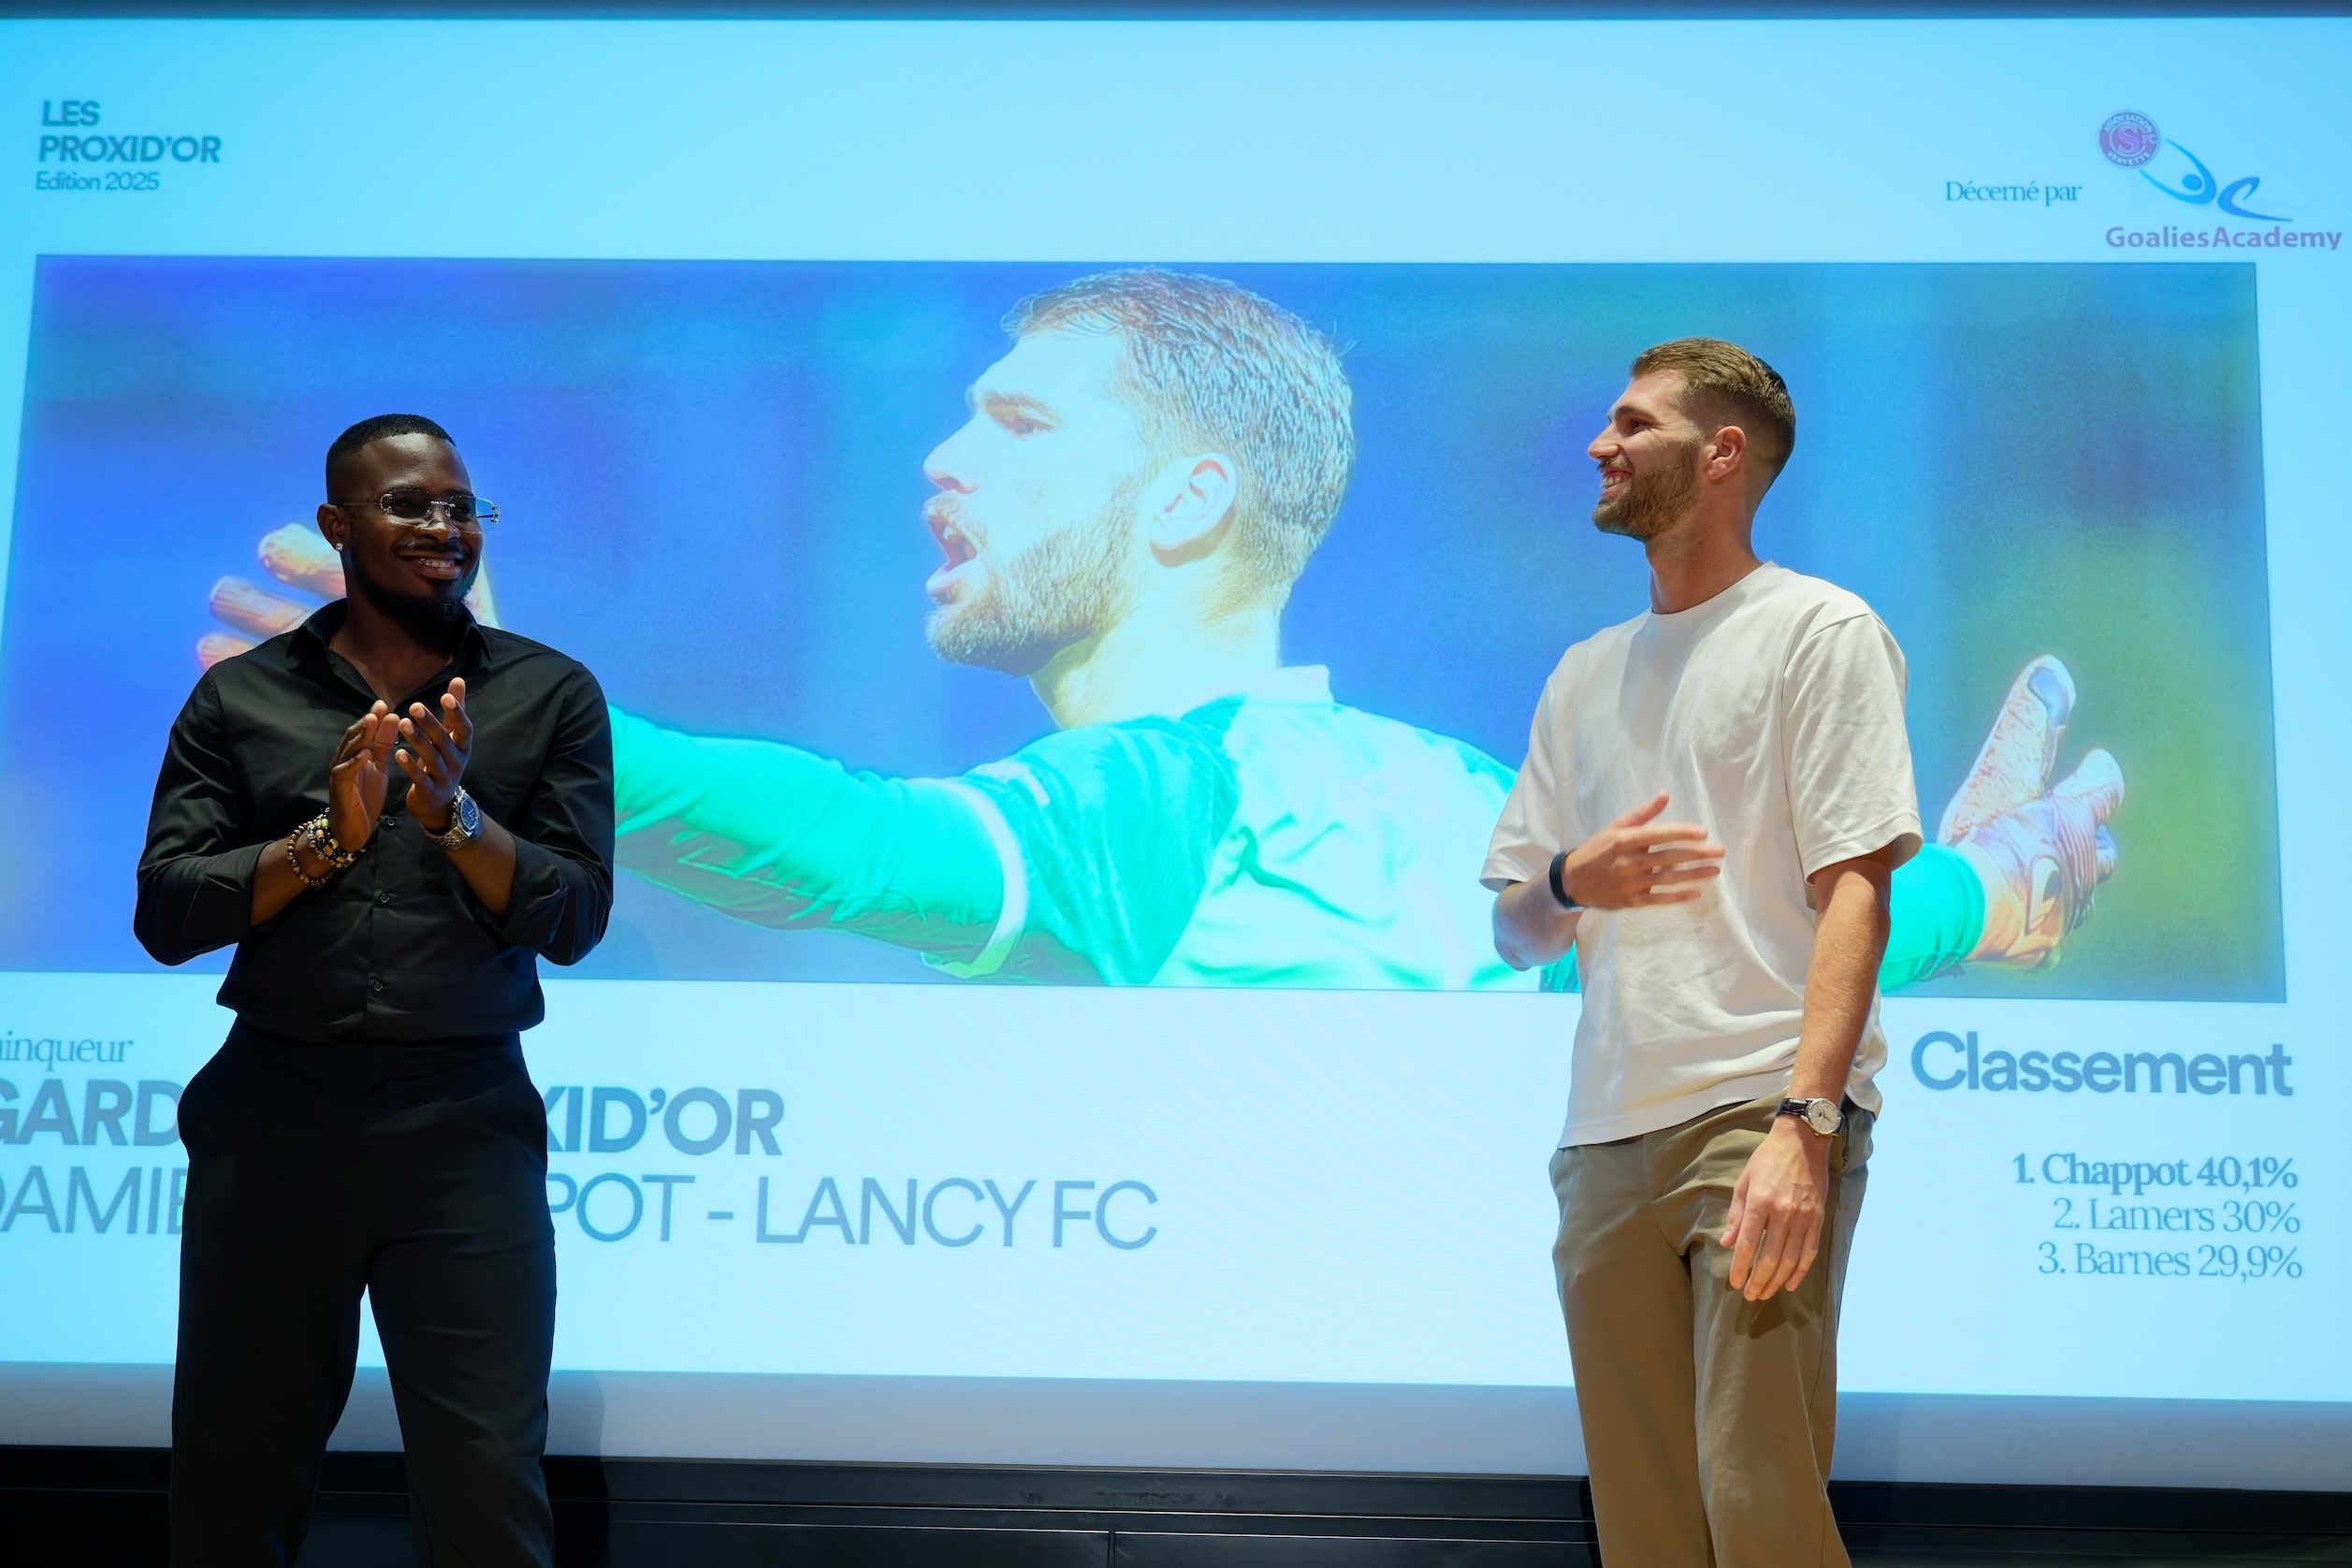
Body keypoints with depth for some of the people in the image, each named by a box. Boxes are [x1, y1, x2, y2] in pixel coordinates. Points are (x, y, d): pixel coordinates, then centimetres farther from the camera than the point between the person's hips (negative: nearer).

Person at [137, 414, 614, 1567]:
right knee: (230, 1471, 12)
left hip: (465, 1121, -1)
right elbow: (164, 913, -1)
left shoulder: (552, 694, 4)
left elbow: (573, 919, -2)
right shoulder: (239, 696, 6)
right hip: (270, 1111, 2)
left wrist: (455, 815, -18)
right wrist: (327, 838, -15)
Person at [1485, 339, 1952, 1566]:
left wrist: (1802, 1121, -19)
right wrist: (1572, 881, -3)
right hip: (1604, 1140, 6)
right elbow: (1511, 929, 21)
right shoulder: (1585, 674, 21)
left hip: (1760, 1116, -6)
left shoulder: (1818, 630, 2)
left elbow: (1854, 893, -7)